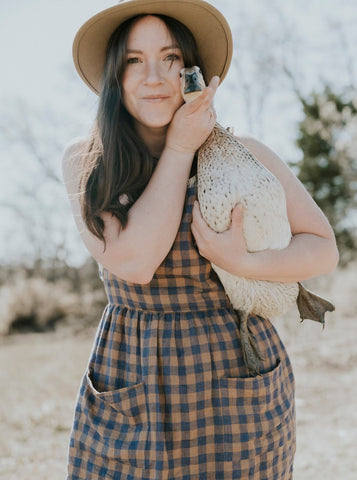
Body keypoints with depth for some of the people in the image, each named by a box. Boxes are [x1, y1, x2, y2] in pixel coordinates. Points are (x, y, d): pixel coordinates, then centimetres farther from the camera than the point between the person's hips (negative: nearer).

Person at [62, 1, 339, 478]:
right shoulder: (85, 161, -4)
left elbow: (324, 248, -1)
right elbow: (134, 261, -19)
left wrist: (244, 262, -19)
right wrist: (179, 148, -15)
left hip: (236, 389, 0)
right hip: (132, 387, 0)